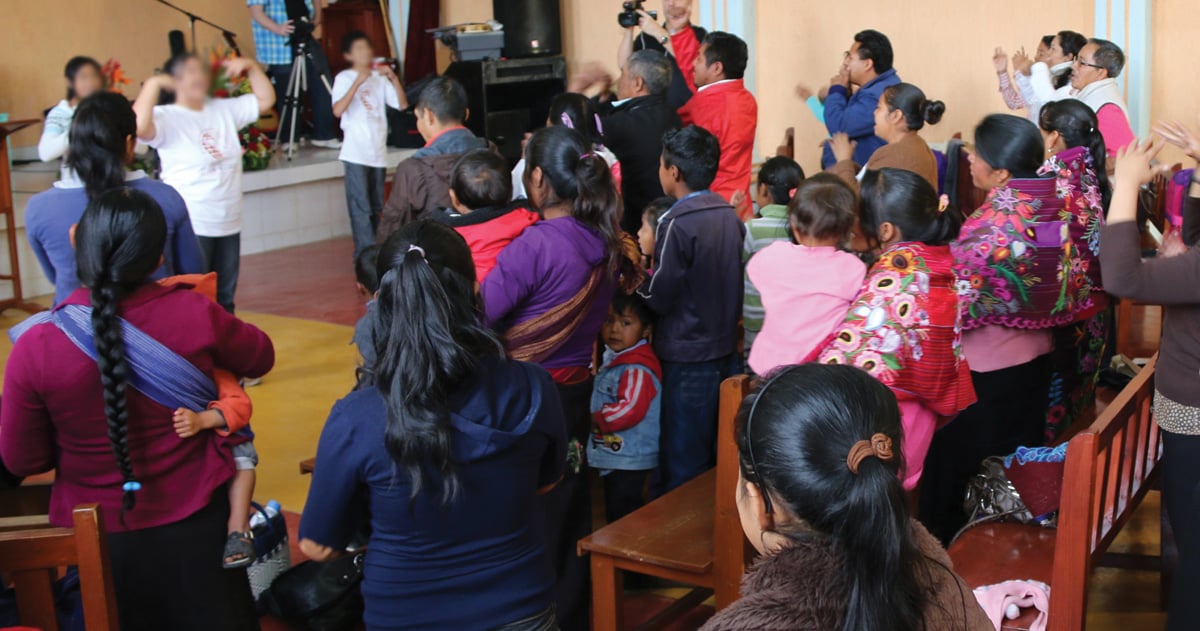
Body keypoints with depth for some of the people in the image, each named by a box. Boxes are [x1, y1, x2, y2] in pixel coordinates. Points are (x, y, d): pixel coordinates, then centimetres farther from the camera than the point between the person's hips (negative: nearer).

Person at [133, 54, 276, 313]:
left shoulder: (225, 109, 11)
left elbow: (266, 100, 15)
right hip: (189, 227, -7)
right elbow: (139, 126, -29)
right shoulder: (167, 117, -9)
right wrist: (153, 84, -24)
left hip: (229, 224, 7)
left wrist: (251, 67, 4)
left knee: (224, 299, 18)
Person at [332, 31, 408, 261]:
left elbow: (402, 104, 4)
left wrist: (394, 78, -9)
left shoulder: (379, 77, 9)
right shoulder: (344, 78, -4)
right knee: (361, 207, -7)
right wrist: (357, 82, -24)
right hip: (356, 152, -5)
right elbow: (338, 110, -19)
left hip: (378, 152, 5)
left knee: (376, 207, 11)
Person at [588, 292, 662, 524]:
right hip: (613, 458, 10)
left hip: (628, 463, -10)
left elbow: (630, 409, -28)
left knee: (621, 516, -4)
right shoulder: (613, 359, 11)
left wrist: (598, 419, -16)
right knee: (615, 515, 21)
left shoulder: (637, 370, -21)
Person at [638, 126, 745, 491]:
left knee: (684, 465, 4)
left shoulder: (677, 223, -19)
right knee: (719, 457, 19)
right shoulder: (730, 215, 3)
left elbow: (658, 298, -16)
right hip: (727, 347, 7)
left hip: (688, 355, -7)